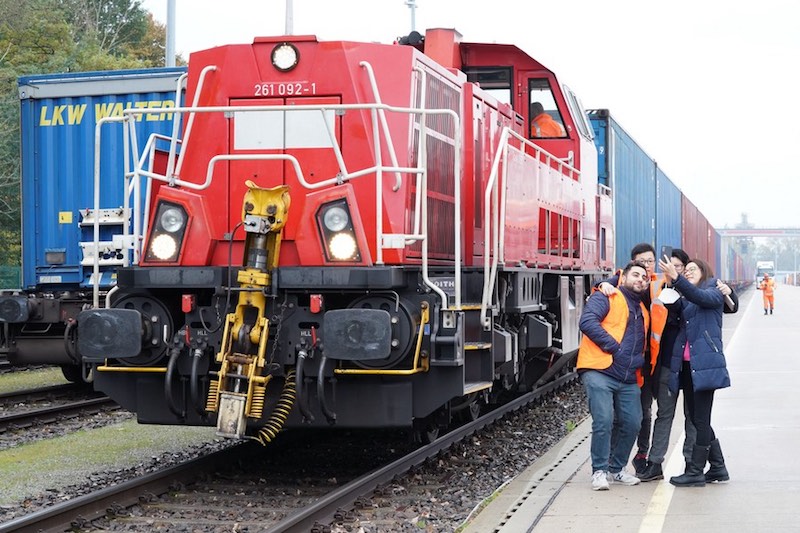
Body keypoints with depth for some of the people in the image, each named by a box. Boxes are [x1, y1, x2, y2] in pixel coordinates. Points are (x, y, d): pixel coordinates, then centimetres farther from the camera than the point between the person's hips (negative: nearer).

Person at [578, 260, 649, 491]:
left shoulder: (643, 311, 24)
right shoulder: (605, 297, 1)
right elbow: (587, 322, -15)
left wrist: (640, 361, 13)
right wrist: (613, 346, -17)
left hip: (628, 378, 7)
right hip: (599, 371, -7)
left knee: (632, 423, 2)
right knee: (603, 421, -15)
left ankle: (616, 469, 19)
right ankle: (599, 471, -5)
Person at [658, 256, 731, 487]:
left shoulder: (714, 293, 1)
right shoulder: (685, 300, 22)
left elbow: (700, 297, -21)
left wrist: (676, 278, -33)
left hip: (704, 363, -7)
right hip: (686, 365, 7)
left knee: (701, 420, -5)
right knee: (697, 419, 10)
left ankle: (695, 472, -2)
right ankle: (718, 468, 19)